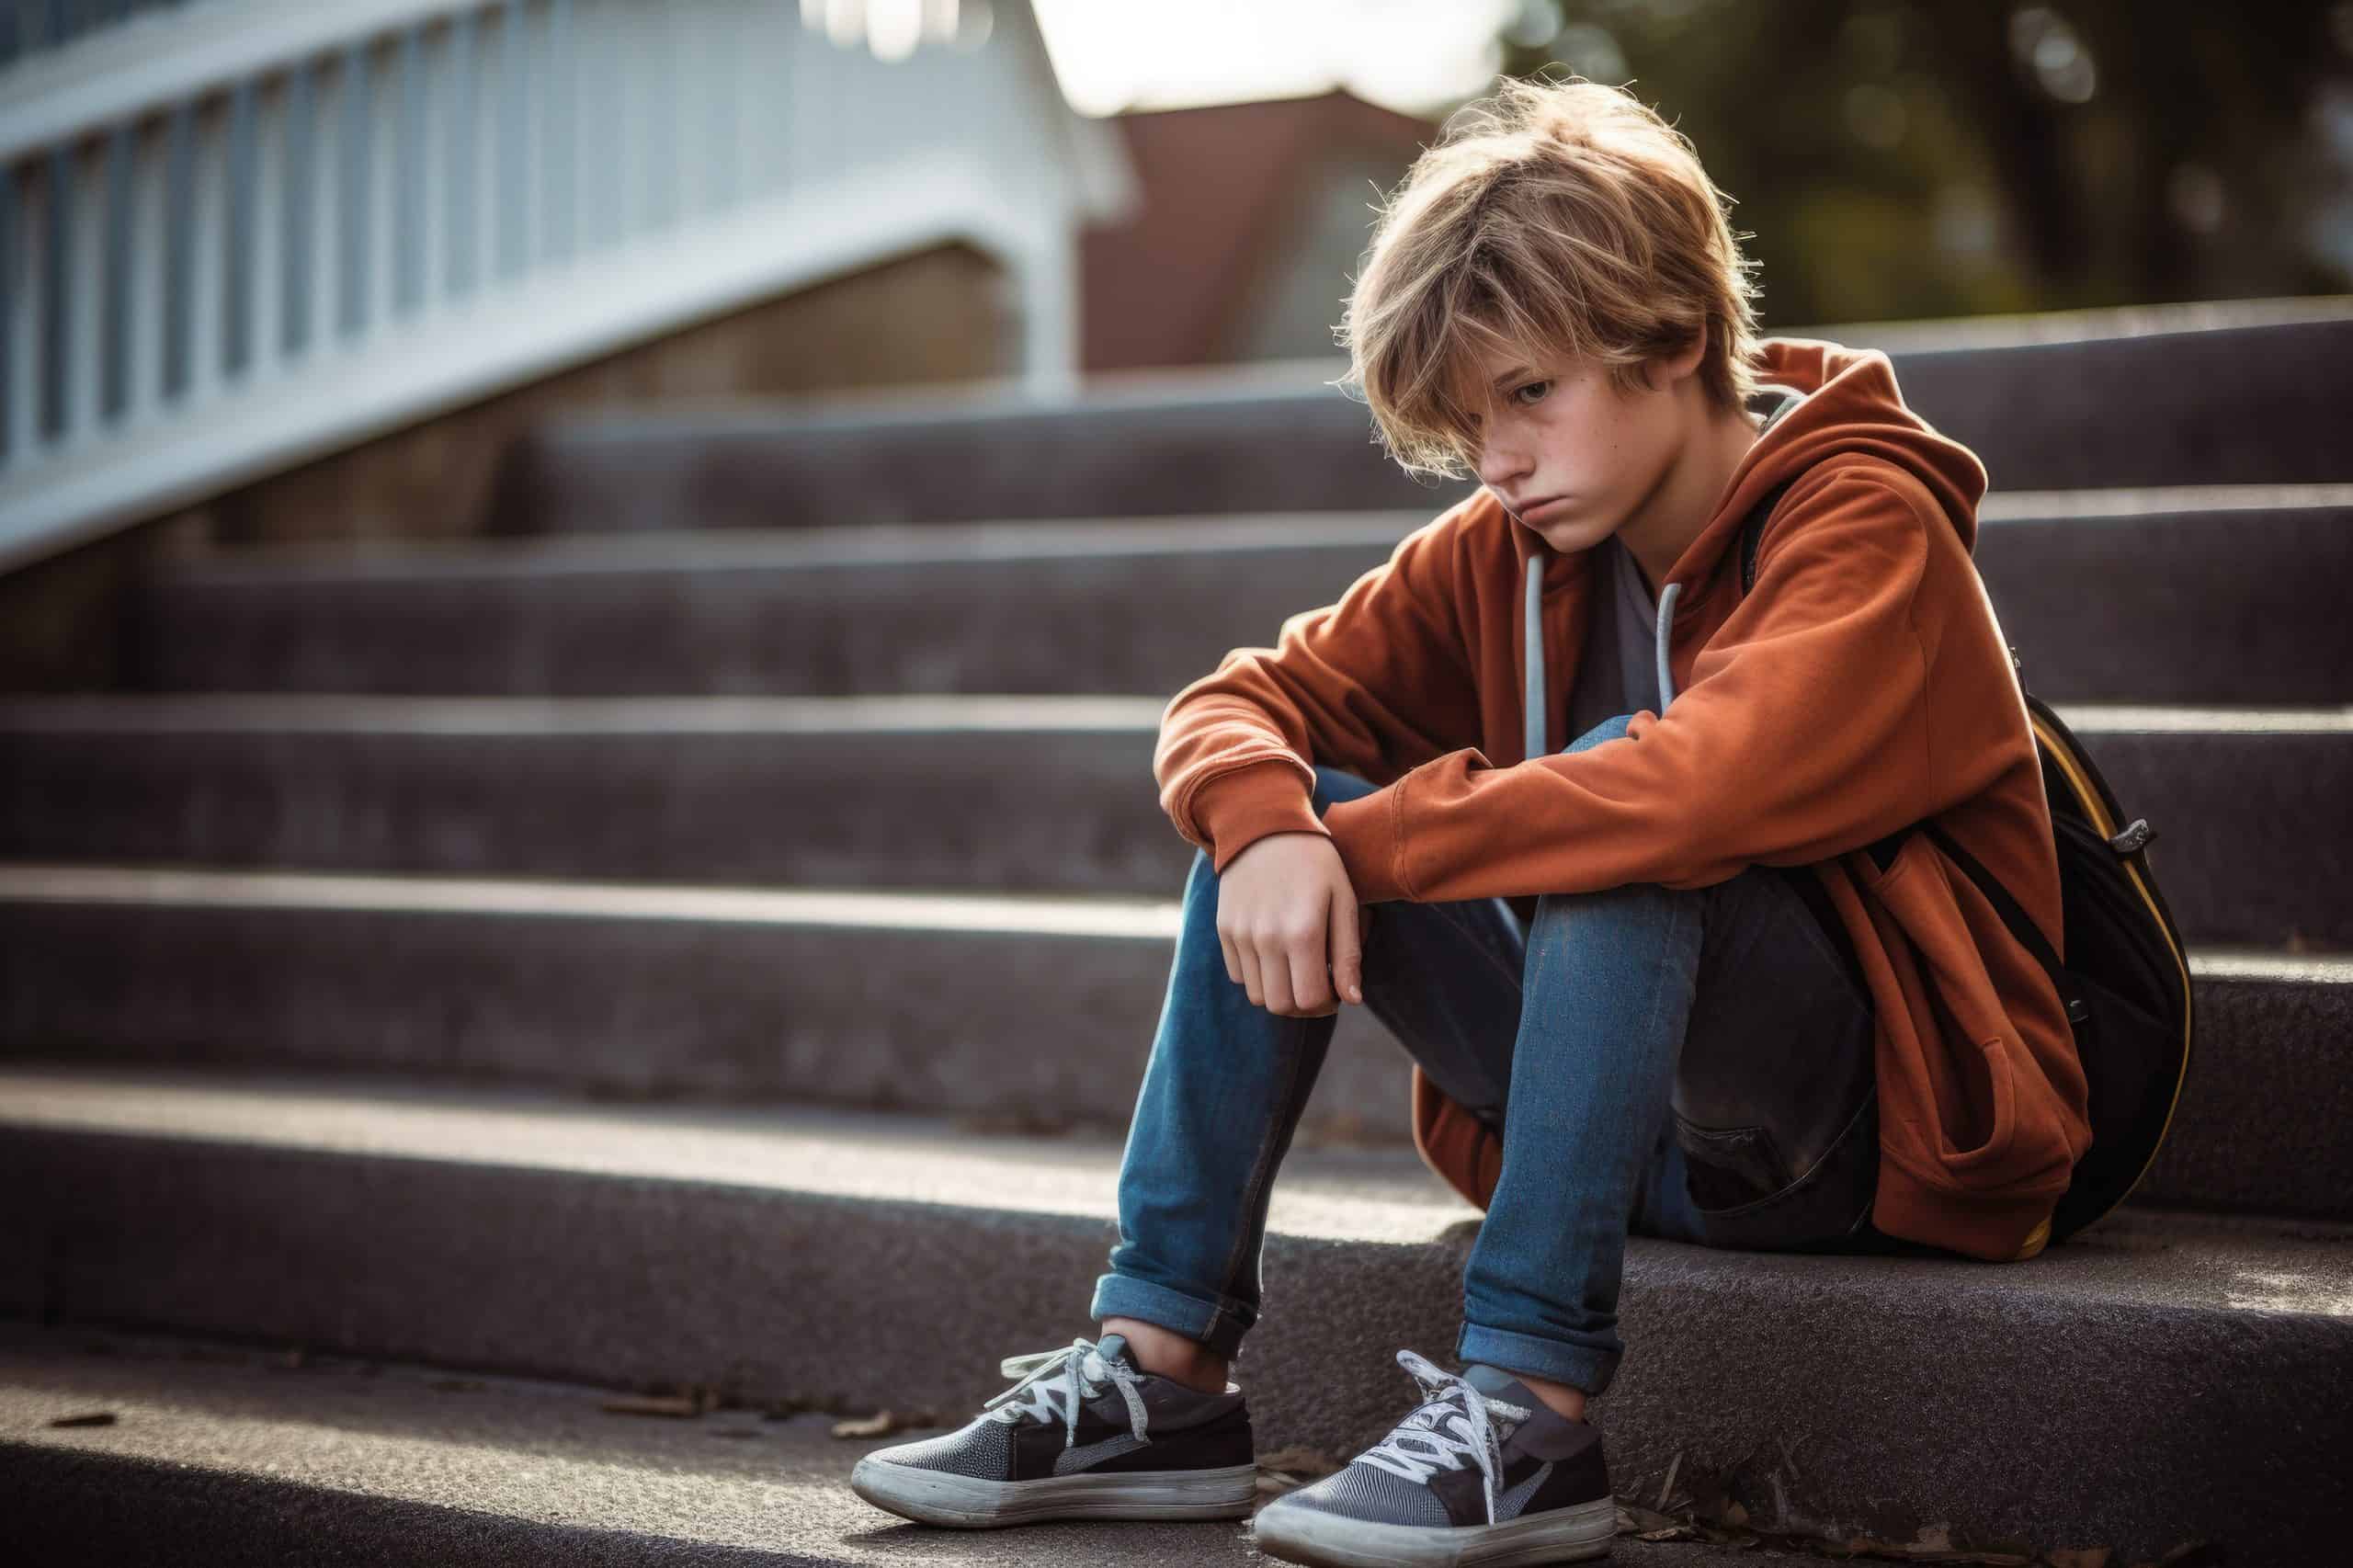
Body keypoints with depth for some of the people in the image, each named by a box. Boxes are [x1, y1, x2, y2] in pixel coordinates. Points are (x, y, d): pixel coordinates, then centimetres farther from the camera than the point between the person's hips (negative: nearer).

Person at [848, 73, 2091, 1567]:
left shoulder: (1866, 524, -15)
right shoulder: (1510, 550, 5)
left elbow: (1705, 788, -35)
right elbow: (1240, 703, 5)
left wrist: (1362, 844, -24)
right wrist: (1268, 827, -20)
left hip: (1895, 1120, -6)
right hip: (1647, 1123, 6)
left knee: (1614, 801, -31)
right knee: (1275, 815, -7)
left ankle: (1533, 1418, -32)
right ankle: (1159, 1378, -9)